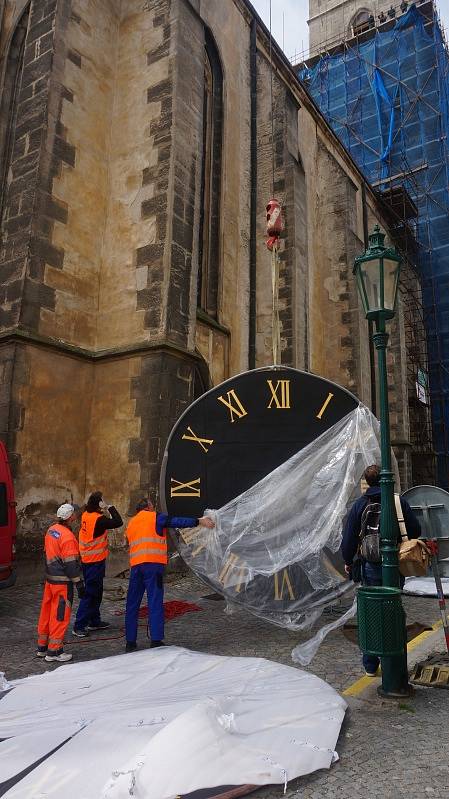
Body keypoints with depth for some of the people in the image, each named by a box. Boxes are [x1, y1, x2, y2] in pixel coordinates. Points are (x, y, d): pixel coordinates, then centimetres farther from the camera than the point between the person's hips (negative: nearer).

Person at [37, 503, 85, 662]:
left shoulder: (51, 529, 5)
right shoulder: (67, 537, -22)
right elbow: (71, 564, -21)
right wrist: (79, 584, -14)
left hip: (50, 578, 9)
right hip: (62, 581, -9)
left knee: (47, 611, 18)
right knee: (60, 615, 2)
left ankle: (42, 647, 30)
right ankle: (54, 651, 10)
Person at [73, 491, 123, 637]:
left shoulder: (86, 515, 2)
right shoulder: (98, 519, -23)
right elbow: (118, 522, -23)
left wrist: (105, 510, 0)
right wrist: (111, 507, -13)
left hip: (87, 560, 9)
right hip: (95, 561, -9)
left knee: (96, 592, 20)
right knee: (90, 593, -2)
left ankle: (94, 621, 31)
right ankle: (79, 626, 3)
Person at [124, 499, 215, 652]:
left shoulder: (131, 524, 23)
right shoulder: (155, 517, 4)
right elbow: (177, 521, -4)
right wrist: (199, 521, -4)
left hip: (135, 565, 6)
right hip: (153, 564, -5)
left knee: (132, 604, 11)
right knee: (155, 602, -3)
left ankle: (130, 642, 15)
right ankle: (156, 640, -5)